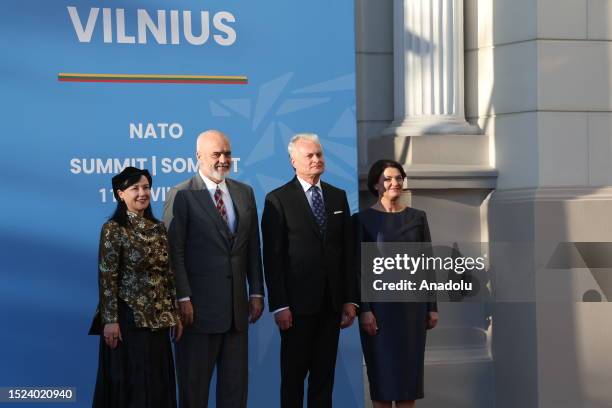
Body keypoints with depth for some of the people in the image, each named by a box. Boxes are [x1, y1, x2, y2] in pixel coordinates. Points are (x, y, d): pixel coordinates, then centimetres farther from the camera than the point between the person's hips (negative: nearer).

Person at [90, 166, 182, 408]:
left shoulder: (158, 228, 10)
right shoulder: (114, 229, -8)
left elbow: (168, 275, 12)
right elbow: (107, 278, -11)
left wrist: (175, 313, 9)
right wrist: (110, 320, -16)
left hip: (158, 318, 6)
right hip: (128, 316, -6)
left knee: (158, 383, 9)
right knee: (129, 385, -1)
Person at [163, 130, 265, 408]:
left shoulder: (245, 193, 12)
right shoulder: (181, 196, -5)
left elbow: (253, 248, 14)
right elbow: (174, 252, -9)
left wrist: (256, 292, 8)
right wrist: (183, 299, -15)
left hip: (237, 308, 5)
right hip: (199, 307, -5)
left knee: (236, 383, 8)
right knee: (194, 384, 3)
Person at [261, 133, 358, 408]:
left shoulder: (338, 197, 11)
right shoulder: (278, 199, -3)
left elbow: (348, 251, 11)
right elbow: (272, 257, -7)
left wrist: (350, 299, 6)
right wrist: (279, 305, -12)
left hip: (331, 302, 4)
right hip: (298, 303, -4)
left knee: (324, 374, 8)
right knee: (293, 374, 3)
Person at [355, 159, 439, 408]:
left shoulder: (417, 217, 8)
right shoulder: (364, 219, -1)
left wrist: (432, 307, 4)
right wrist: (364, 309, -11)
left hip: (412, 303, 3)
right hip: (379, 302, -3)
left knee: (409, 367, 4)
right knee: (382, 368, 1)